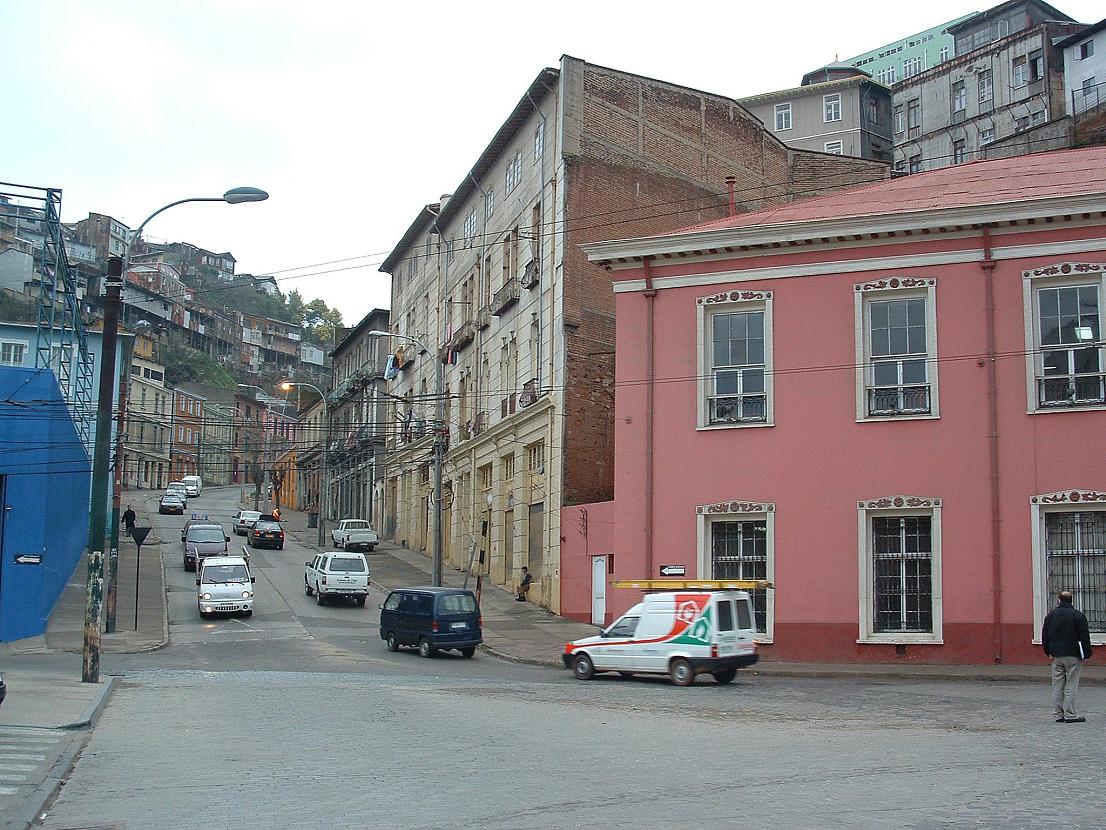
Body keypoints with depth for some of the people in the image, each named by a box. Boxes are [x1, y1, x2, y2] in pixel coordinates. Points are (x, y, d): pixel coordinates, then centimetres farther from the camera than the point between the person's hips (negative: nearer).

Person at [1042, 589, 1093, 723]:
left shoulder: (1050, 615, 8)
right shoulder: (1078, 615, -7)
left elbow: (1045, 636, 13)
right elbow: (1084, 637, -8)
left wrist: (1049, 652, 20)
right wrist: (1086, 654, -2)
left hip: (1056, 656, 4)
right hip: (1073, 656, -4)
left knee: (1057, 686, 7)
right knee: (1071, 686, -2)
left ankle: (1058, 714, 9)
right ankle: (1070, 715, -4)